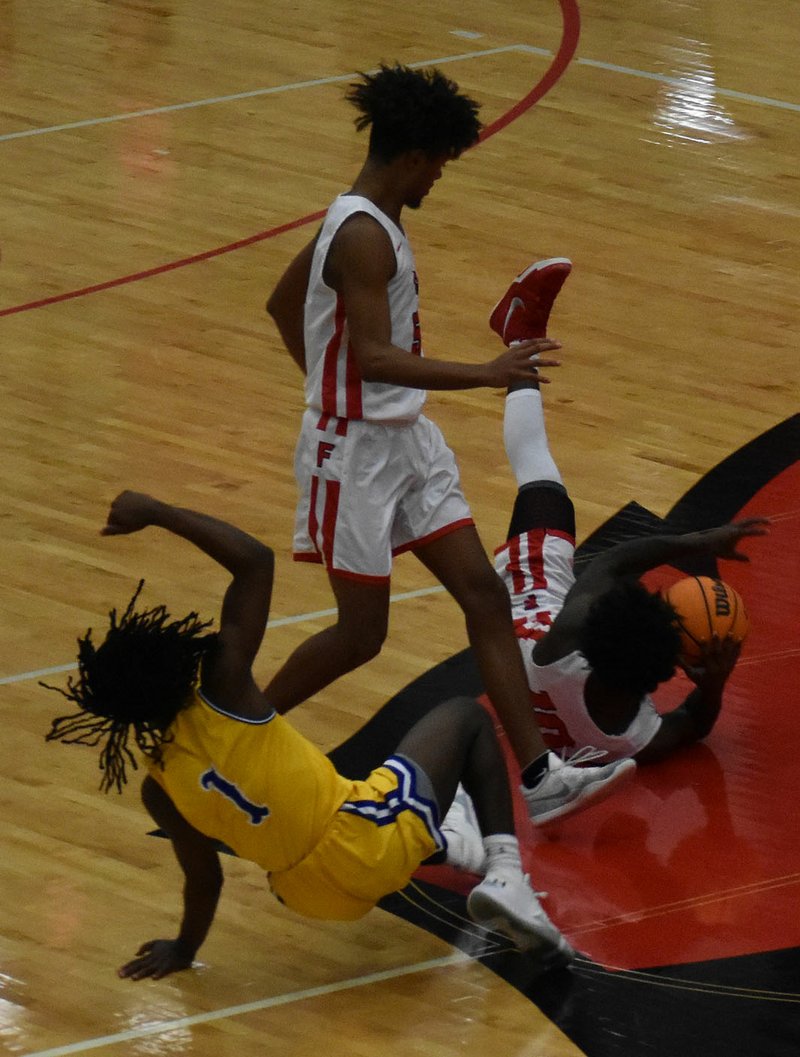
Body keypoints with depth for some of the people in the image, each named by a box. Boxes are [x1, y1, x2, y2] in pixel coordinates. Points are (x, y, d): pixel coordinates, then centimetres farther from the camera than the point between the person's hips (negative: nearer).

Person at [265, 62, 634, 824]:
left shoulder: (360, 219, 8)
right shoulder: (365, 237, -22)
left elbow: (282, 304, 22)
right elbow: (373, 356, -31)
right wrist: (484, 375, -35)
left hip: (406, 440, 10)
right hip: (355, 453, -10)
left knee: (483, 594, 3)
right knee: (361, 632, 0)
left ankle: (539, 776, 1)